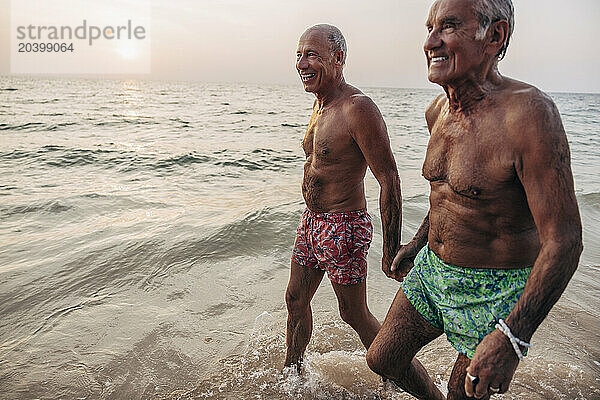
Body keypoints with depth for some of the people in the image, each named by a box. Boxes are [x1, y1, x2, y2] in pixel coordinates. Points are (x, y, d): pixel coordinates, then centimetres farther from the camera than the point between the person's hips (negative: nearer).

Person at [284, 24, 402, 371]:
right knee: (296, 300, 19)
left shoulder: (358, 108, -21)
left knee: (355, 314, 8)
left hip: (345, 228, -9)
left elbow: (389, 180, -21)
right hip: (311, 221, 9)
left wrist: (392, 249, -20)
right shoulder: (320, 104, 8)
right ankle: (292, 371, 41)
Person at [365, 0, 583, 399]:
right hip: (432, 269, 7)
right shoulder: (438, 111, 0)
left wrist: (511, 337, -28)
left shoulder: (529, 113, -25)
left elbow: (564, 240, -25)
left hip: (495, 292, -7)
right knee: (382, 358, 17)